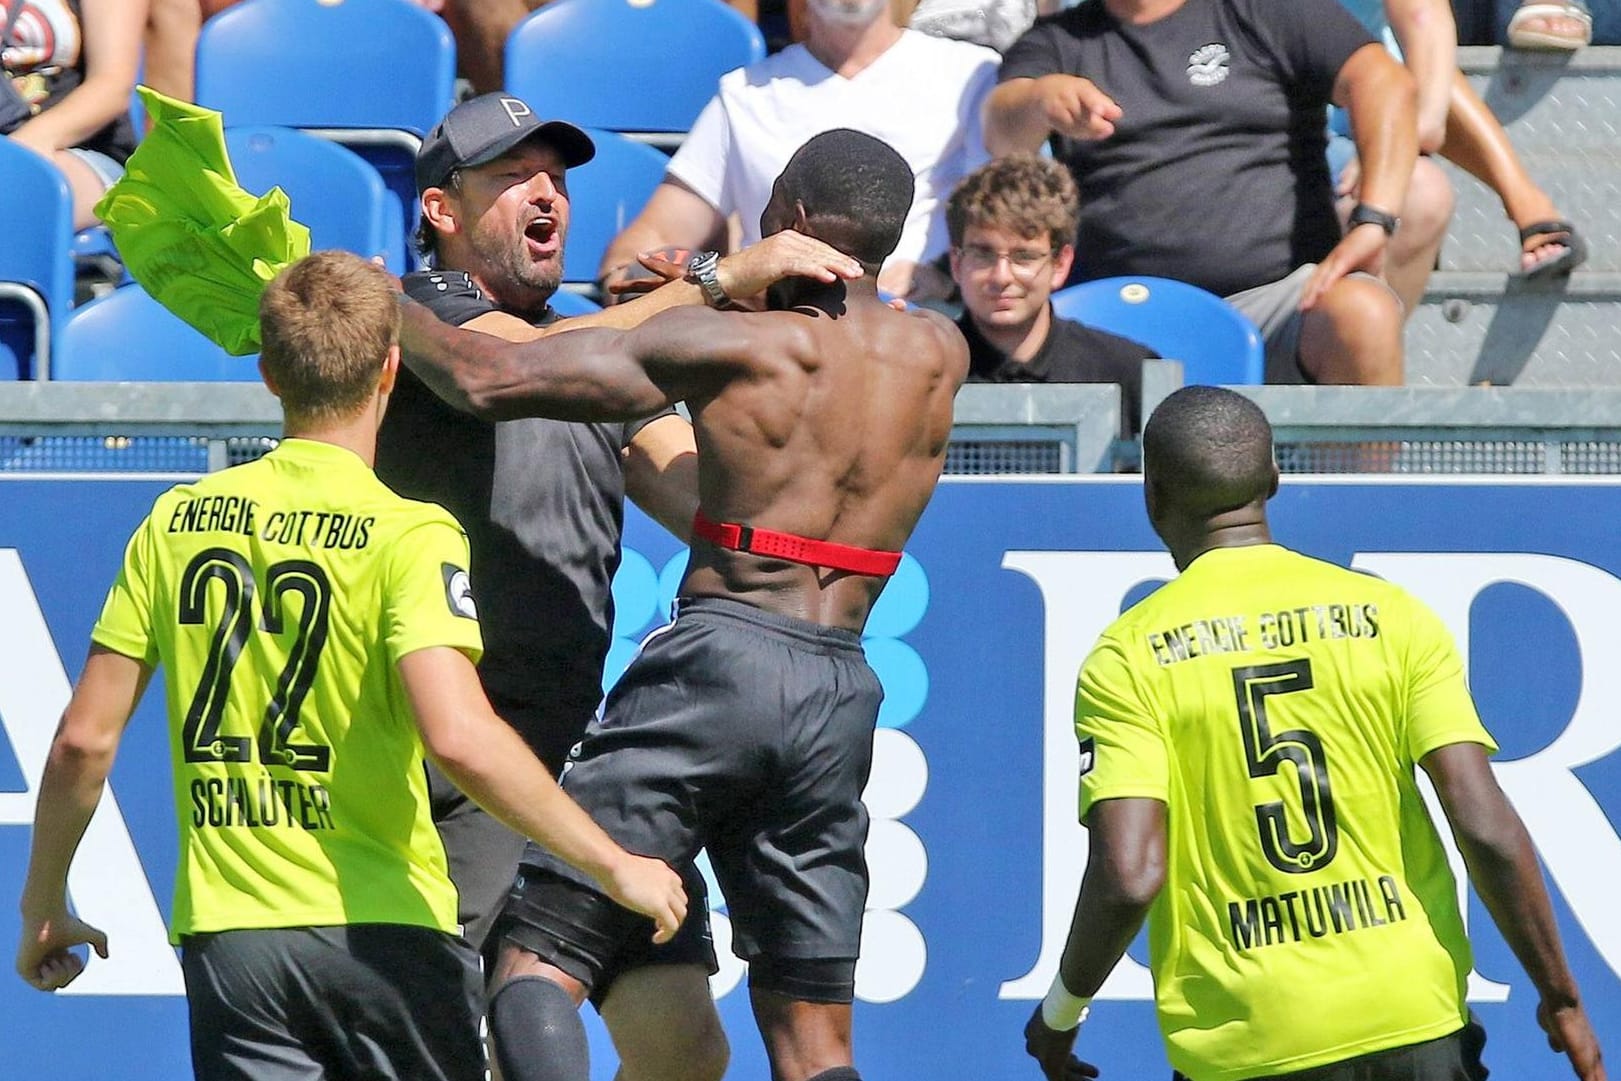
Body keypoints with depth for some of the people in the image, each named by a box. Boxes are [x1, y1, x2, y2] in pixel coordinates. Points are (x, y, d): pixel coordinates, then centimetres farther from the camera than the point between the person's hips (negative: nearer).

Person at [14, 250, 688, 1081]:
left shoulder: (177, 522, 5)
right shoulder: (409, 536, -9)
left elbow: (84, 739, 5)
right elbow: (458, 737, -23)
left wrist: (43, 905, 18)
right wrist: (612, 864, -15)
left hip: (226, 936, 3)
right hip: (382, 932, -3)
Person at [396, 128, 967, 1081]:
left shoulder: (734, 344, -3)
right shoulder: (941, 355, 10)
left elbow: (489, 378, -6)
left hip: (718, 656, -5)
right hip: (841, 694, 5)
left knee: (536, 962, -2)